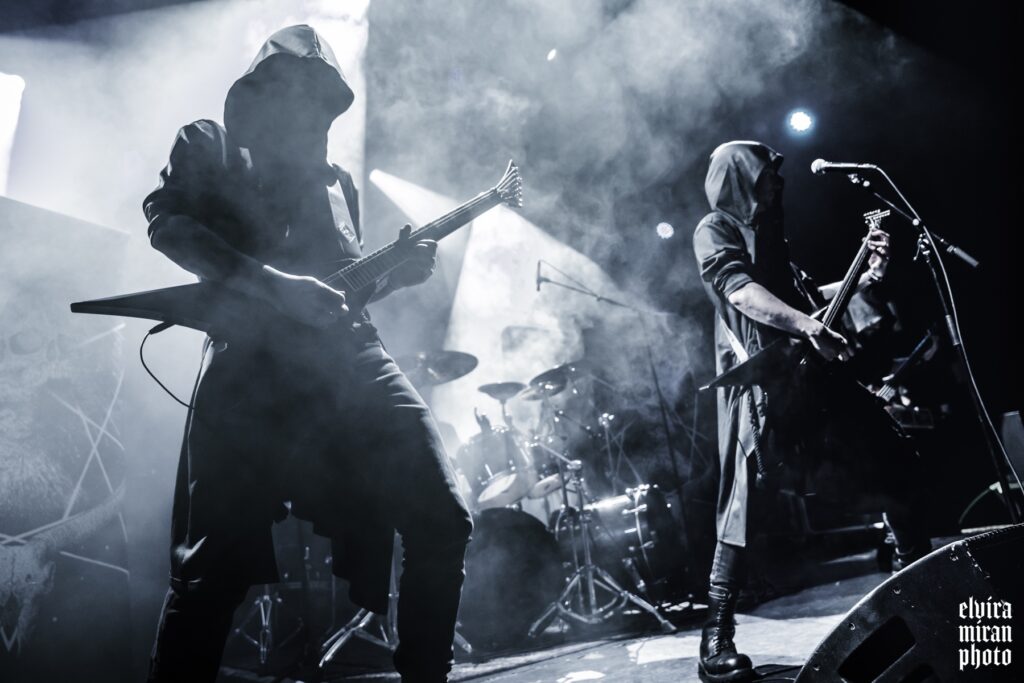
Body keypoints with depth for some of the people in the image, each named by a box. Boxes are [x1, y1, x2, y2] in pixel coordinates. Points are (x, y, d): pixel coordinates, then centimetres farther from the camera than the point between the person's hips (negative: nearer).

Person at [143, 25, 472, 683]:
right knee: (219, 560, -7)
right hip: (254, 362, -4)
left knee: (442, 517, -6)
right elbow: (167, 223, -3)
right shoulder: (209, 145, 16)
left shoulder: (337, 181, 28)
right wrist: (274, 283, -16)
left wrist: (393, 272, 6)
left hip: (350, 356, 4)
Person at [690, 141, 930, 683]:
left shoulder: (769, 236, 26)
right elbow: (742, 293, -17)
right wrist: (810, 327, -29)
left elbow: (808, 295, 30)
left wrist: (866, 277, 17)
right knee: (746, 505, -14)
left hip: (809, 375, 9)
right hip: (760, 381, -9)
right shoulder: (714, 230, 1)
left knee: (888, 461, 14)